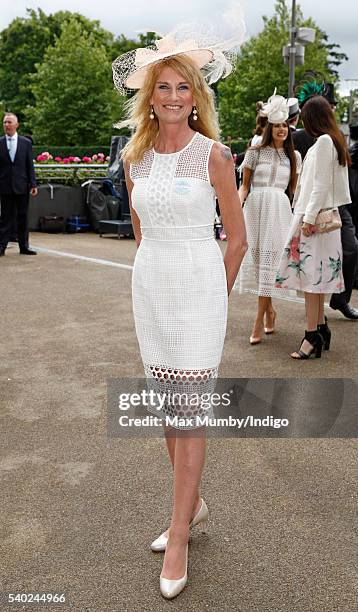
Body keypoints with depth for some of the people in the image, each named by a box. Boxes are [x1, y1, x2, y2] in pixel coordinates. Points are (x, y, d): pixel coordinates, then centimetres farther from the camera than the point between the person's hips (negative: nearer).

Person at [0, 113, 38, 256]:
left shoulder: (26, 143, 5)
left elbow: (30, 165, 5)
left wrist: (33, 184, -2)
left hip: (22, 186, 1)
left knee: (23, 217, 6)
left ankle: (24, 246, 13)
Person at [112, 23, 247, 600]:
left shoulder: (213, 154, -6)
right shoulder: (135, 156, 7)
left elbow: (237, 240, -1)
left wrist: (213, 296, 5)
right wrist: (160, 275, 16)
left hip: (199, 283, -5)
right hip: (150, 285, 5)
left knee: (188, 412, -3)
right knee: (166, 406, 12)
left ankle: (179, 535, 9)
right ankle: (194, 504, 31)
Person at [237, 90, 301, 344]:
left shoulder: (294, 156, 12)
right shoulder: (255, 152, 6)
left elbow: (294, 189, 17)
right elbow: (245, 185, 7)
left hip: (280, 211, 0)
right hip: (255, 208, 0)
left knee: (269, 261, -6)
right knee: (256, 258, 3)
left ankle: (259, 321, -6)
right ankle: (270, 310, 22)